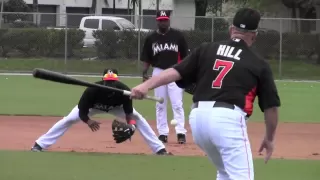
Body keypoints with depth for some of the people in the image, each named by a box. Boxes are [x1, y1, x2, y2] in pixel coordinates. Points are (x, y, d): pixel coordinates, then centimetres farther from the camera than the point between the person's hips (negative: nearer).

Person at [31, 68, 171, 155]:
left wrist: (131, 125, -50)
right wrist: (88, 121, -50)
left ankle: (159, 149, -7)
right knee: (69, 119, -13)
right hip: (93, 107, -1)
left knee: (137, 118, -14)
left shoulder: (124, 91, -39)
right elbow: (82, 112, -31)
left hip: (115, 107, 1)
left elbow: (129, 113, -30)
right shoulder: (92, 90, -42)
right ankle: (39, 145, -6)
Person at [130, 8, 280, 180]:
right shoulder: (259, 64, 9)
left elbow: (176, 71, 2)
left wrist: (146, 85, -7)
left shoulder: (206, 50, 16)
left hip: (198, 116, 5)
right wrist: (269, 138, 23)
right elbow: (271, 106, 10)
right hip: (228, 118, -5)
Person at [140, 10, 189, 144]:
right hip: (158, 72, 3)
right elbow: (147, 58, 9)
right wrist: (144, 73, -3)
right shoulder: (151, 38, 5)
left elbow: (185, 56, 3)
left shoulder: (177, 36, 0)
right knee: (160, 105, 6)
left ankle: (181, 132, -8)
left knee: (177, 104, -8)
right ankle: (163, 133, 11)